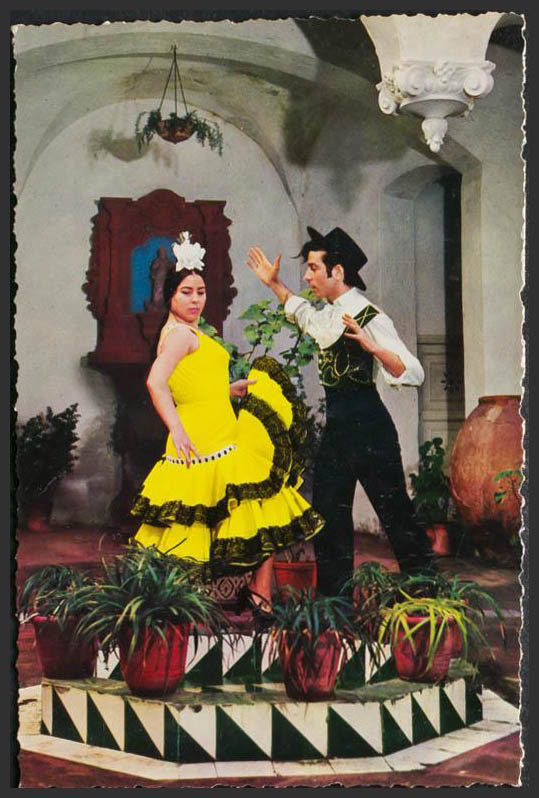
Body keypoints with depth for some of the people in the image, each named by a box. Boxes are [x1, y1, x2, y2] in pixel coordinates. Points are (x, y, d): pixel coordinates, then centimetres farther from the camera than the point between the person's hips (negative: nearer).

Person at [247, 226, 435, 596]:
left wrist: (371, 347, -35)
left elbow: (414, 373, -22)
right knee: (328, 511, 11)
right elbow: (302, 311, 40)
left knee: (394, 510, -2)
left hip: (367, 425, -9)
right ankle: (333, 596, 20)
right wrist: (274, 283, 35)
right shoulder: (328, 317, 13)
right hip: (335, 425, 9)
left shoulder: (369, 316, -14)